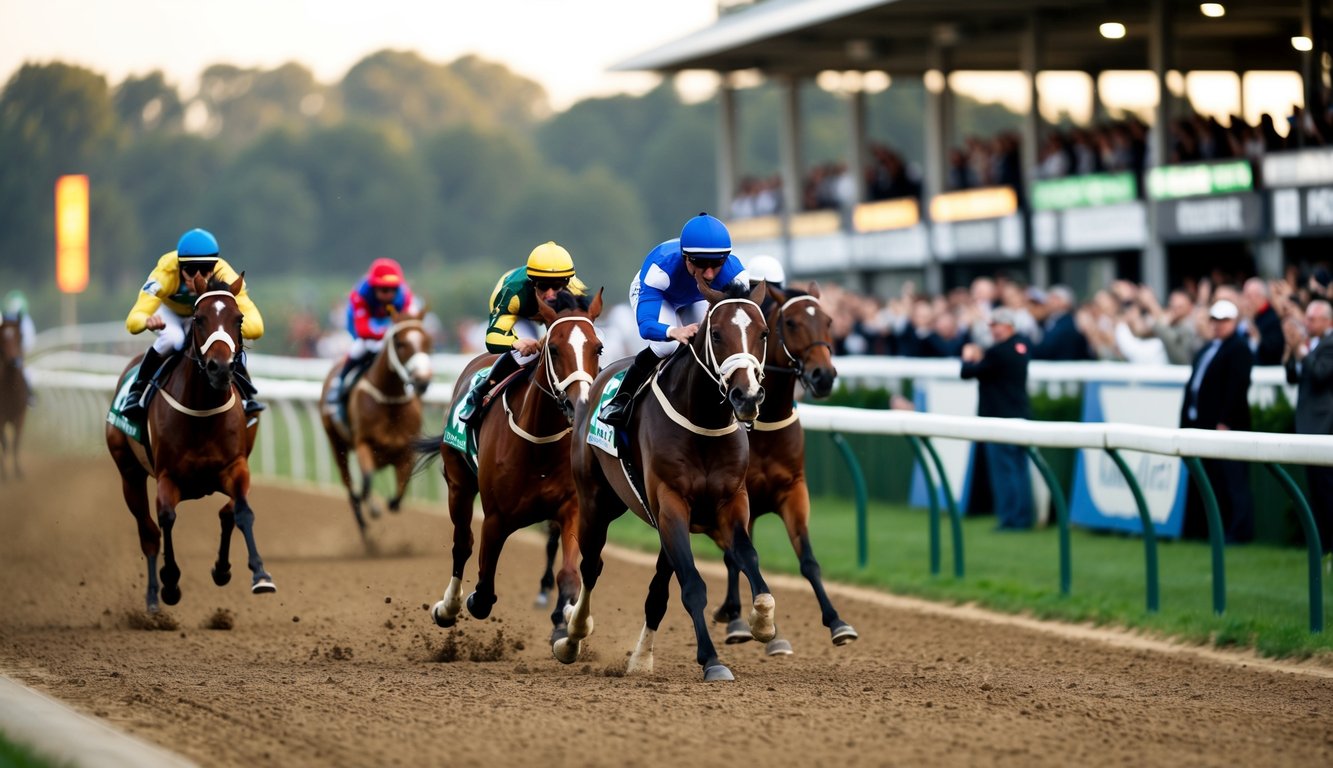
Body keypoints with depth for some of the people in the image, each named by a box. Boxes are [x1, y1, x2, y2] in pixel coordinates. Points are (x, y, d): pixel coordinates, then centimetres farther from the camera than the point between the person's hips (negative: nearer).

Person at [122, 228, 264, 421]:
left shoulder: (226, 277, -39)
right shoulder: (165, 274, -42)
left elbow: (256, 327, -47)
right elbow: (133, 321, -49)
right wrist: (147, 321, -73)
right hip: (168, 310, -1)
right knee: (173, 338, -33)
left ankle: (245, 394, -3)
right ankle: (138, 389, -9)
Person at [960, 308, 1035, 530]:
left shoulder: (998, 352, -20)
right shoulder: (1022, 345, 6)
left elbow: (967, 372, -15)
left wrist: (968, 358, 5)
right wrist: (980, 358, 7)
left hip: (1000, 418, -8)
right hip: (1020, 415, 8)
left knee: (1002, 470, -3)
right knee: (1019, 468, 12)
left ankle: (1009, 518, -2)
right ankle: (1025, 516, 14)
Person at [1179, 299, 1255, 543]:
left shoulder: (1239, 349, -8)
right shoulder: (1207, 349, 21)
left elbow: (1237, 386, -17)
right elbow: (1194, 384, 22)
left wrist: (1224, 422, -22)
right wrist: (1187, 417, 14)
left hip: (1225, 424, -9)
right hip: (1202, 422, 9)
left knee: (1230, 480, -7)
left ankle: (1237, 530, -5)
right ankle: (1200, 528, 18)